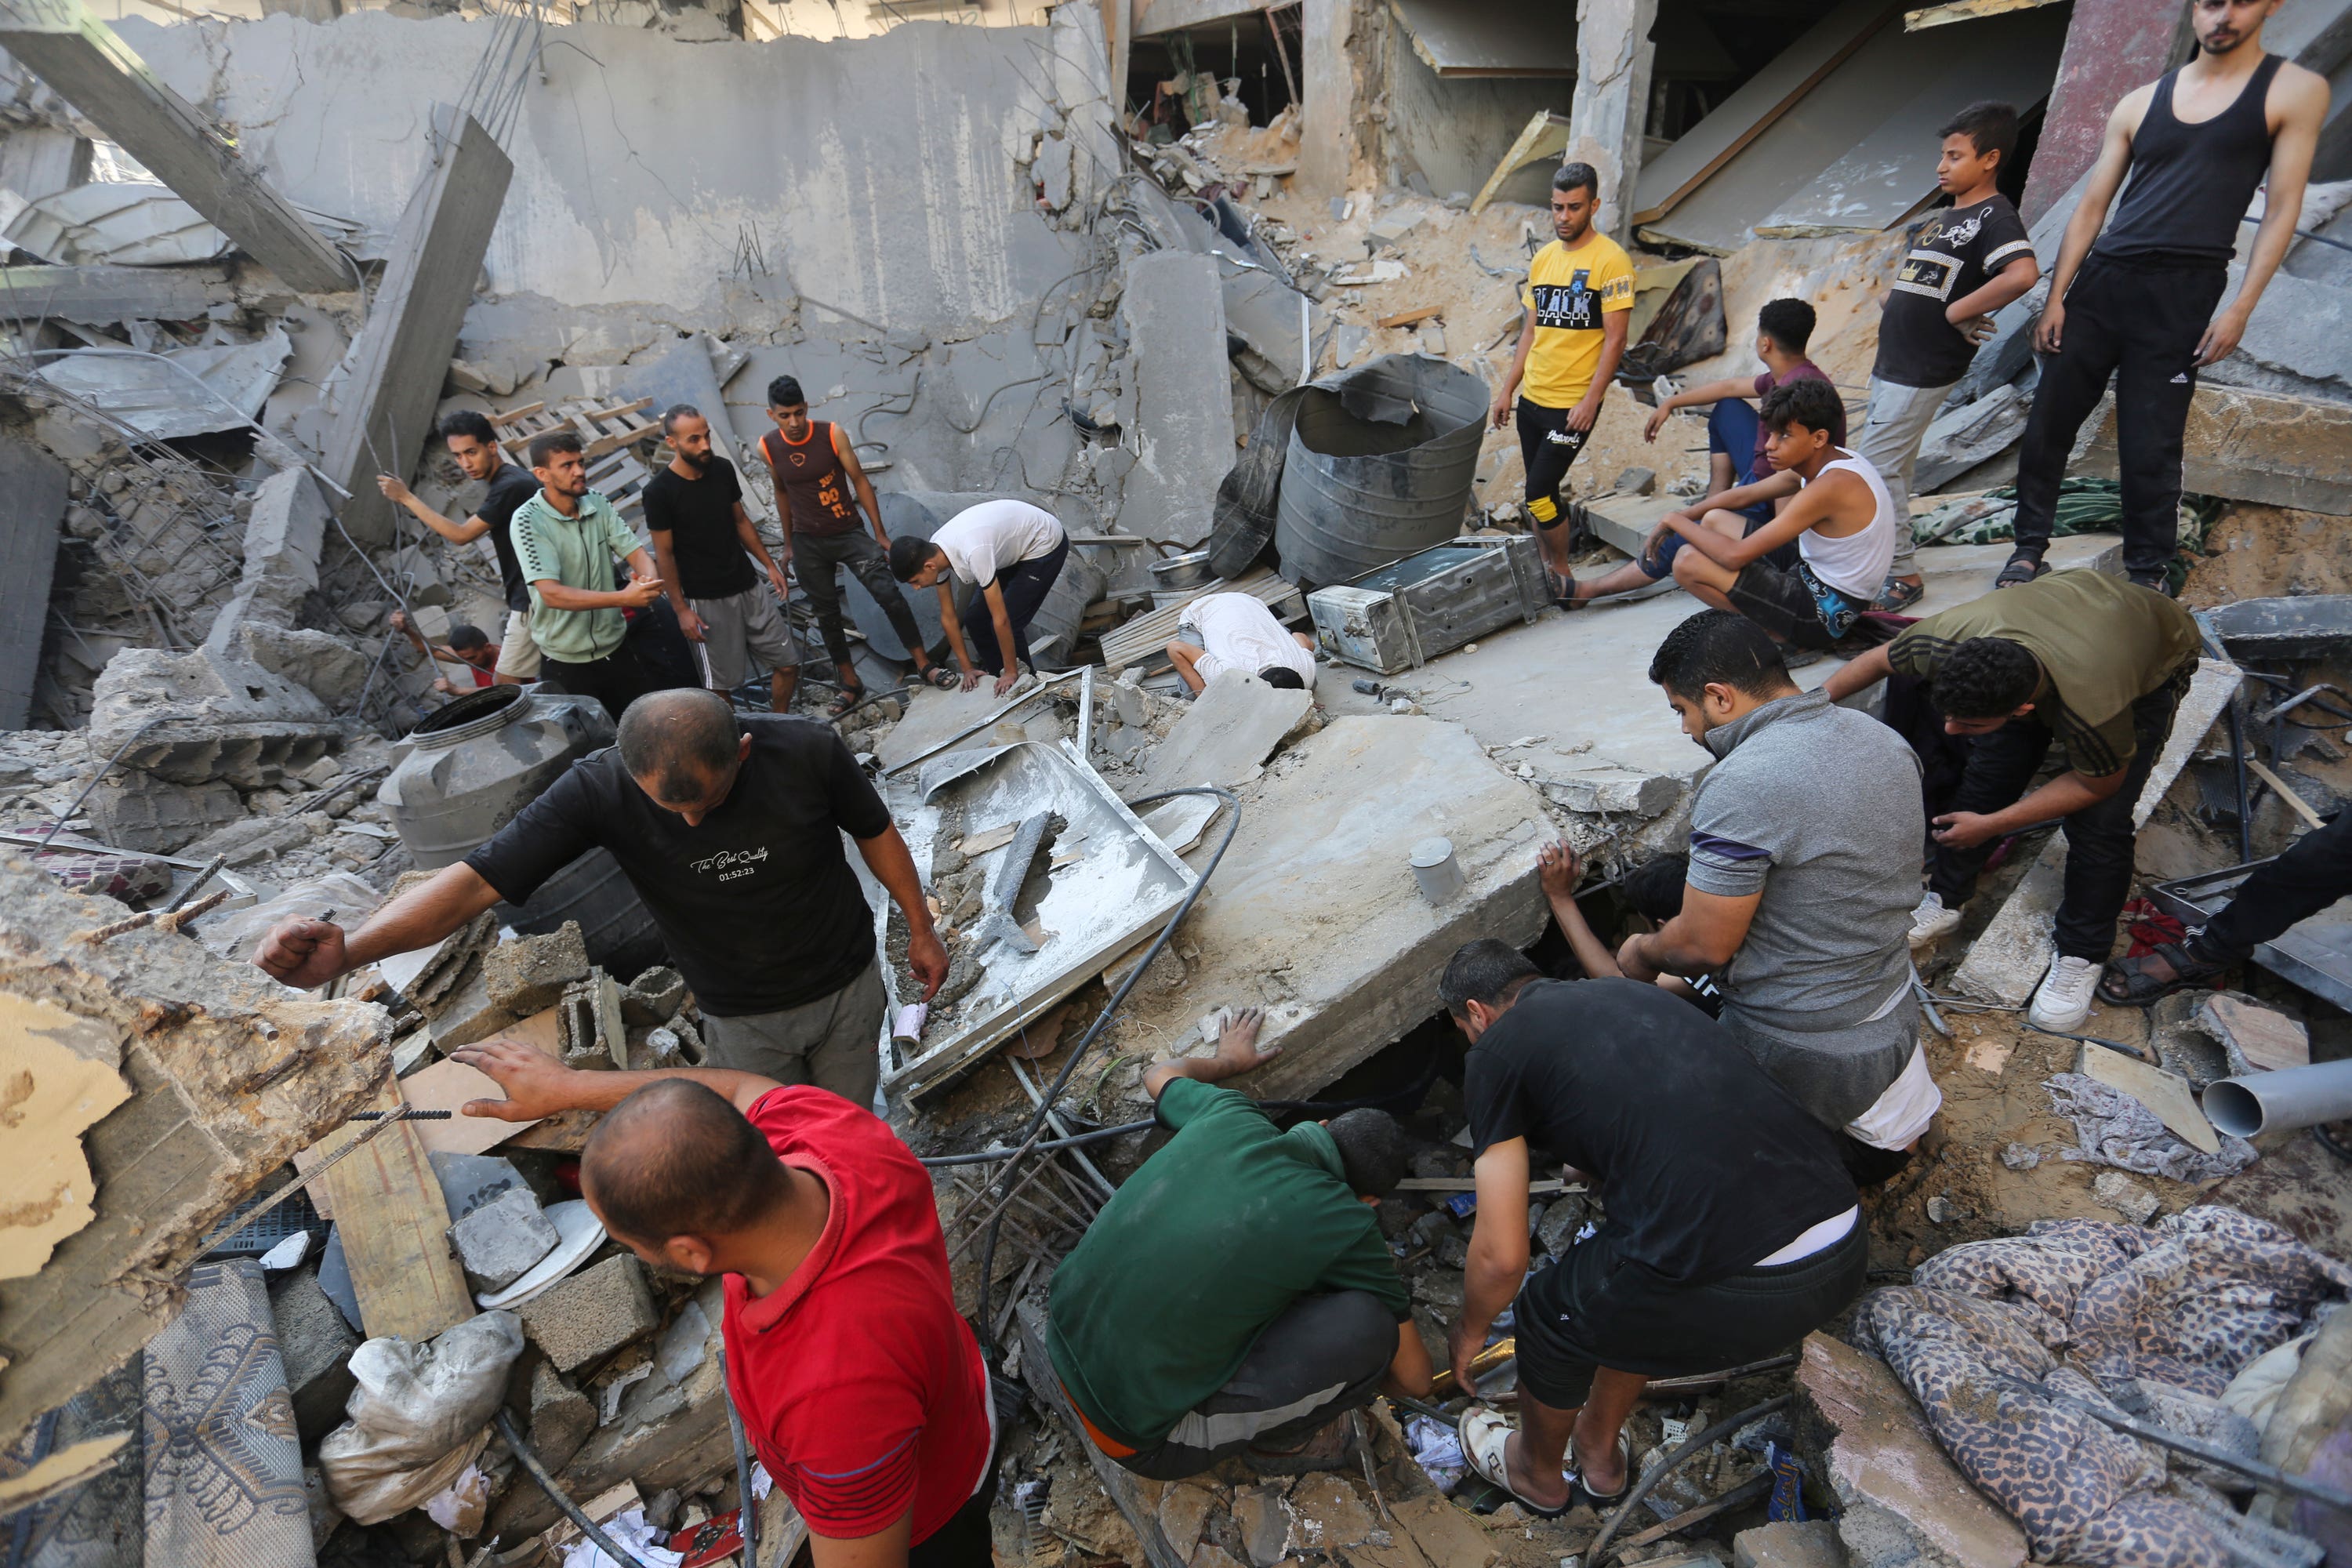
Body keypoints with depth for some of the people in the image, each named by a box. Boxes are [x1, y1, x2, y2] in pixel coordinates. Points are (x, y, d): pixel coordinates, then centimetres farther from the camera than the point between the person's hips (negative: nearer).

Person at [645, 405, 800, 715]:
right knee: (721, 683, 3)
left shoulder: (723, 469, 0)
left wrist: (770, 564, 11)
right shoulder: (659, 491, -15)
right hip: (706, 600, -5)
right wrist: (681, 609, -11)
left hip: (749, 587, 5)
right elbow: (664, 555, -10)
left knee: (788, 663, 8)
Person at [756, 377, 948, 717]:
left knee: (889, 594, -14)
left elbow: (860, 481, -6)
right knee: (826, 614, 8)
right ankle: (851, 685, 21)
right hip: (807, 543, 2)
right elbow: (781, 492, 9)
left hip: (848, 532, -2)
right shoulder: (768, 447, -5)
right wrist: (788, 543, 15)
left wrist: (879, 533, -6)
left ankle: (923, 664, -2)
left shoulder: (832, 434, -12)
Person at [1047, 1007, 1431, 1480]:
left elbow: (1162, 1075, 23)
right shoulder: (1347, 1226, -14)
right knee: (1366, 1322, -10)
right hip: (1140, 1439, -6)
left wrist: (1228, 1060, 41)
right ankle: (1276, 1441, 14)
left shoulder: (1230, 1115, -3)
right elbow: (1414, 1379, 3)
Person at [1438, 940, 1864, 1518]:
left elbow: (1501, 1258, 4)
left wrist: (1470, 1331, 25)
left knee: (1551, 1313, 22)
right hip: (1847, 1251, 7)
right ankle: (1600, 1455, 53)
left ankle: (1539, 1476, 49)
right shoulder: (1628, 991, 22)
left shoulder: (1497, 1049, 3)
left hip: (1739, 1291, -7)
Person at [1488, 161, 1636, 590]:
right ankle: (1545, 569, 23)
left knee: (1540, 493, -9)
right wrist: (1508, 389, 13)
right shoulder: (1543, 258, 11)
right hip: (1532, 398, 7)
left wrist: (1590, 401, -19)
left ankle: (1562, 574, 8)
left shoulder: (1610, 260, -9)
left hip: (1572, 405, -6)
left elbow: (1615, 338, -12)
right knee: (1541, 492, 11)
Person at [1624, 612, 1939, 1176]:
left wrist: (1644, 953, 0)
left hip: (1800, 1052, -7)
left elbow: (1704, 946, -21)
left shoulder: (1739, 787, -26)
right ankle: (1892, 1094, 18)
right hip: (1894, 1018, 7)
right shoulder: (1885, 739, 0)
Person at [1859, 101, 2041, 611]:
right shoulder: (1945, 215, 18)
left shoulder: (1994, 216, -11)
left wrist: (1958, 311, -21)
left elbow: (2024, 273, -28)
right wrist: (1892, 299, 12)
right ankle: (1888, 561, 25)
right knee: (1893, 467, 15)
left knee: (1873, 466, -12)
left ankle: (1902, 574, -5)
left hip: (1926, 369, -10)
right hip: (1894, 360, 10)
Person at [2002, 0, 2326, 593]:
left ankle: (2147, 575, 8)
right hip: (2100, 279, 3)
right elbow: (2091, 207, 11)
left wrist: (2241, 307, -10)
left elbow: (2282, 208, 0)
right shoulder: (2140, 103, 12)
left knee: (2150, 449, -4)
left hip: (2183, 294, -3)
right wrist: (2055, 297, 1)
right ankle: (2030, 547, 11)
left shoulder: (2296, 91, 5)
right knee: (2047, 424, -1)